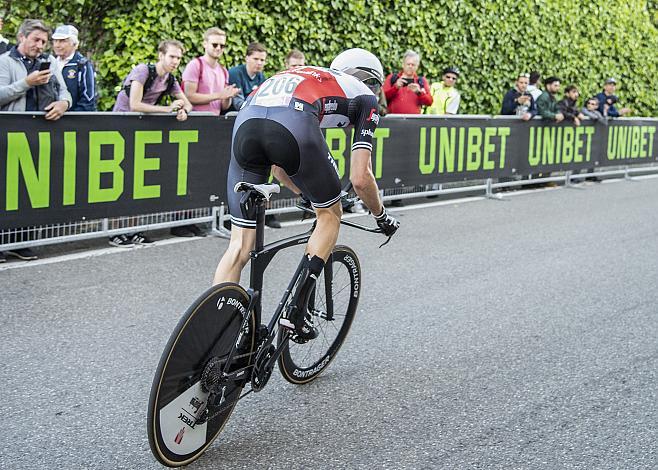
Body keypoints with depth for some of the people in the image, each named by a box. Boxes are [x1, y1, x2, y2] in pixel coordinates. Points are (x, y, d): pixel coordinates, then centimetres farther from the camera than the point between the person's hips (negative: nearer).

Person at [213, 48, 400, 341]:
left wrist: (307, 194, 56)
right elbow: (360, 178, 18)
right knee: (330, 215, 21)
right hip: (294, 125, -5)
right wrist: (382, 216, 35)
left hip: (246, 120, 5)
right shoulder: (364, 97, 27)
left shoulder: (305, 76, 42)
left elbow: (278, 162, 44)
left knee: (239, 245, 12)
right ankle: (297, 311, 13)